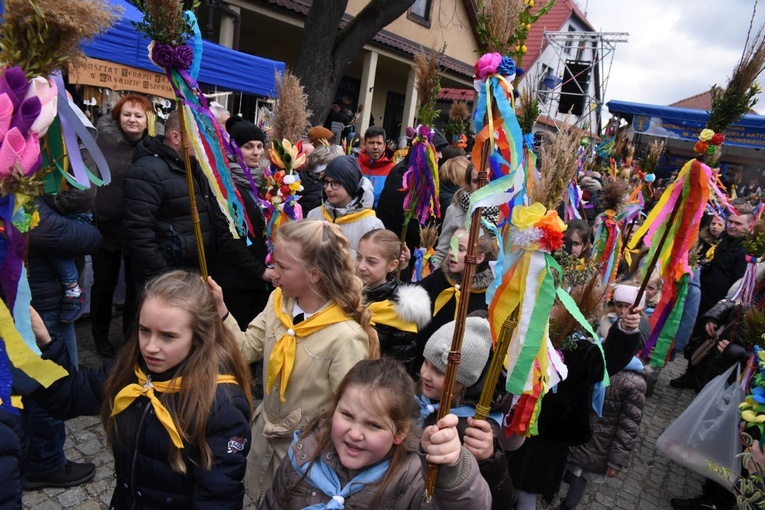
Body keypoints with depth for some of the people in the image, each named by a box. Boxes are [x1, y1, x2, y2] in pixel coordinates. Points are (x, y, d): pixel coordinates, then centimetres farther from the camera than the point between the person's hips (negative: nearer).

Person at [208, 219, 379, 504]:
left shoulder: (345, 336, -32)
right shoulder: (278, 301, -11)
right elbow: (247, 350, -4)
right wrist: (220, 310, -13)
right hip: (264, 433, 6)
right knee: (258, 500, 29)